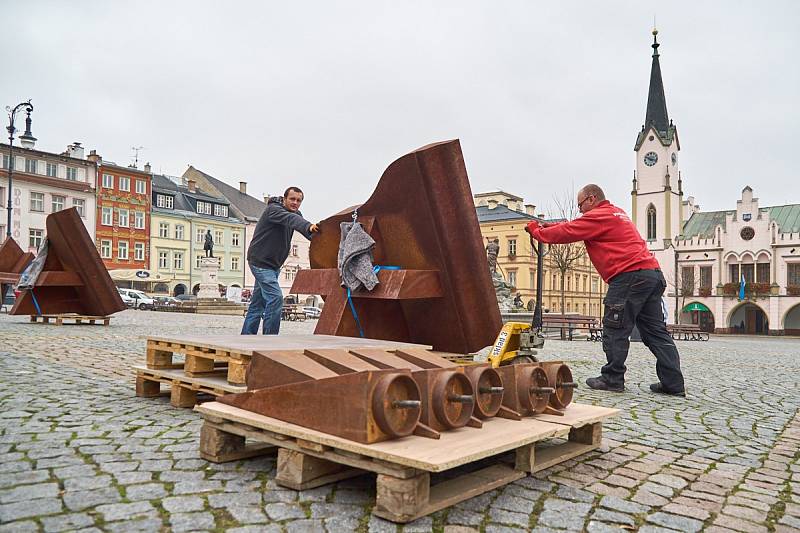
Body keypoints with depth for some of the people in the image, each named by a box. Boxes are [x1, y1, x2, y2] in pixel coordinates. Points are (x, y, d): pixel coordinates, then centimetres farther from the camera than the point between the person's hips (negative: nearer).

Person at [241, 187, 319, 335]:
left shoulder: (295, 213, 9)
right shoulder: (273, 209, -18)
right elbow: (289, 219, -38)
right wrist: (308, 226, -57)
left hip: (273, 264, 9)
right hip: (261, 262, -9)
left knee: (257, 302, 14)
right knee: (275, 298, -18)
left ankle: (246, 336, 23)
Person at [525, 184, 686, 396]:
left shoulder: (598, 216, -4)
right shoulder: (616, 212, 27)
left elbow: (566, 233, -3)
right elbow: (577, 228, 29)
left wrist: (535, 230, 11)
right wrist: (550, 226, 22)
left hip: (630, 275, -10)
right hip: (653, 273, 10)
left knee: (615, 330, -2)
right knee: (656, 331, 8)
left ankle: (612, 379, 4)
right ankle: (673, 384, 8)